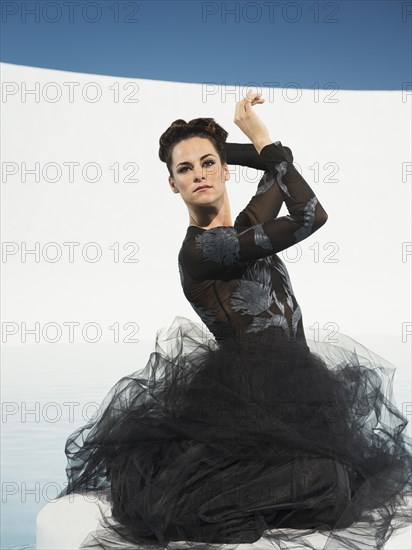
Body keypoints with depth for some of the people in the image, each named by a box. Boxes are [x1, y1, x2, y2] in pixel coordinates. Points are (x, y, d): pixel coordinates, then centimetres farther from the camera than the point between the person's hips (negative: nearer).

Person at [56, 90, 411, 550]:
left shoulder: (242, 228, 11)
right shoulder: (200, 249, -14)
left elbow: (280, 162, 24)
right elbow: (310, 216, -16)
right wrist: (260, 137, -11)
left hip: (294, 382, 9)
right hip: (253, 394, -8)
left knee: (335, 485, -8)